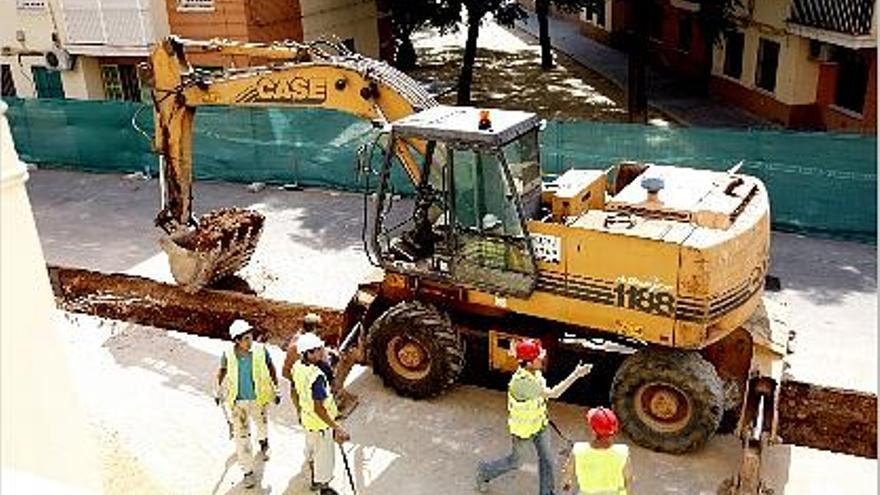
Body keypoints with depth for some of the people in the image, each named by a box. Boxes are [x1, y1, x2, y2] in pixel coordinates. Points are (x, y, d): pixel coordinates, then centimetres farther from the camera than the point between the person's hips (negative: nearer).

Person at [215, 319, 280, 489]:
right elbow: (222, 371, 4)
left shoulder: (260, 350, -17)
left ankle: (263, 443, 60)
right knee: (241, 434, -1)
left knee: (261, 423, 25)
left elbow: (271, 368, -3)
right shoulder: (228, 354, -16)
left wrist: (276, 390, 1)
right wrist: (218, 391, 10)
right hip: (237, 400, -1)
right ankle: (248, 471, 11)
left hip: (259, 398, 1)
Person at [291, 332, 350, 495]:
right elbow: (318, 409, -33)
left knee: (312, 450, 30)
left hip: (307, 419, 9)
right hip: (320, 423, -9)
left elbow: (295, 394, 5)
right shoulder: (317, 376, -35)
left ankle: (315, 480, 53)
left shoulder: (297, 367, -9)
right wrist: (337, 428, -30)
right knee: (325, 456, 13)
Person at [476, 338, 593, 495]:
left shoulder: (535, 372, -11)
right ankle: (485, 471, 40)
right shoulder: (521, 382, -39)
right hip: (523, 429, -7)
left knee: (547, 459, 13)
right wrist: (575, 375, -43)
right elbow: (553, 394, -41)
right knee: (515, 461, 15)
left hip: (539, 423, 7)